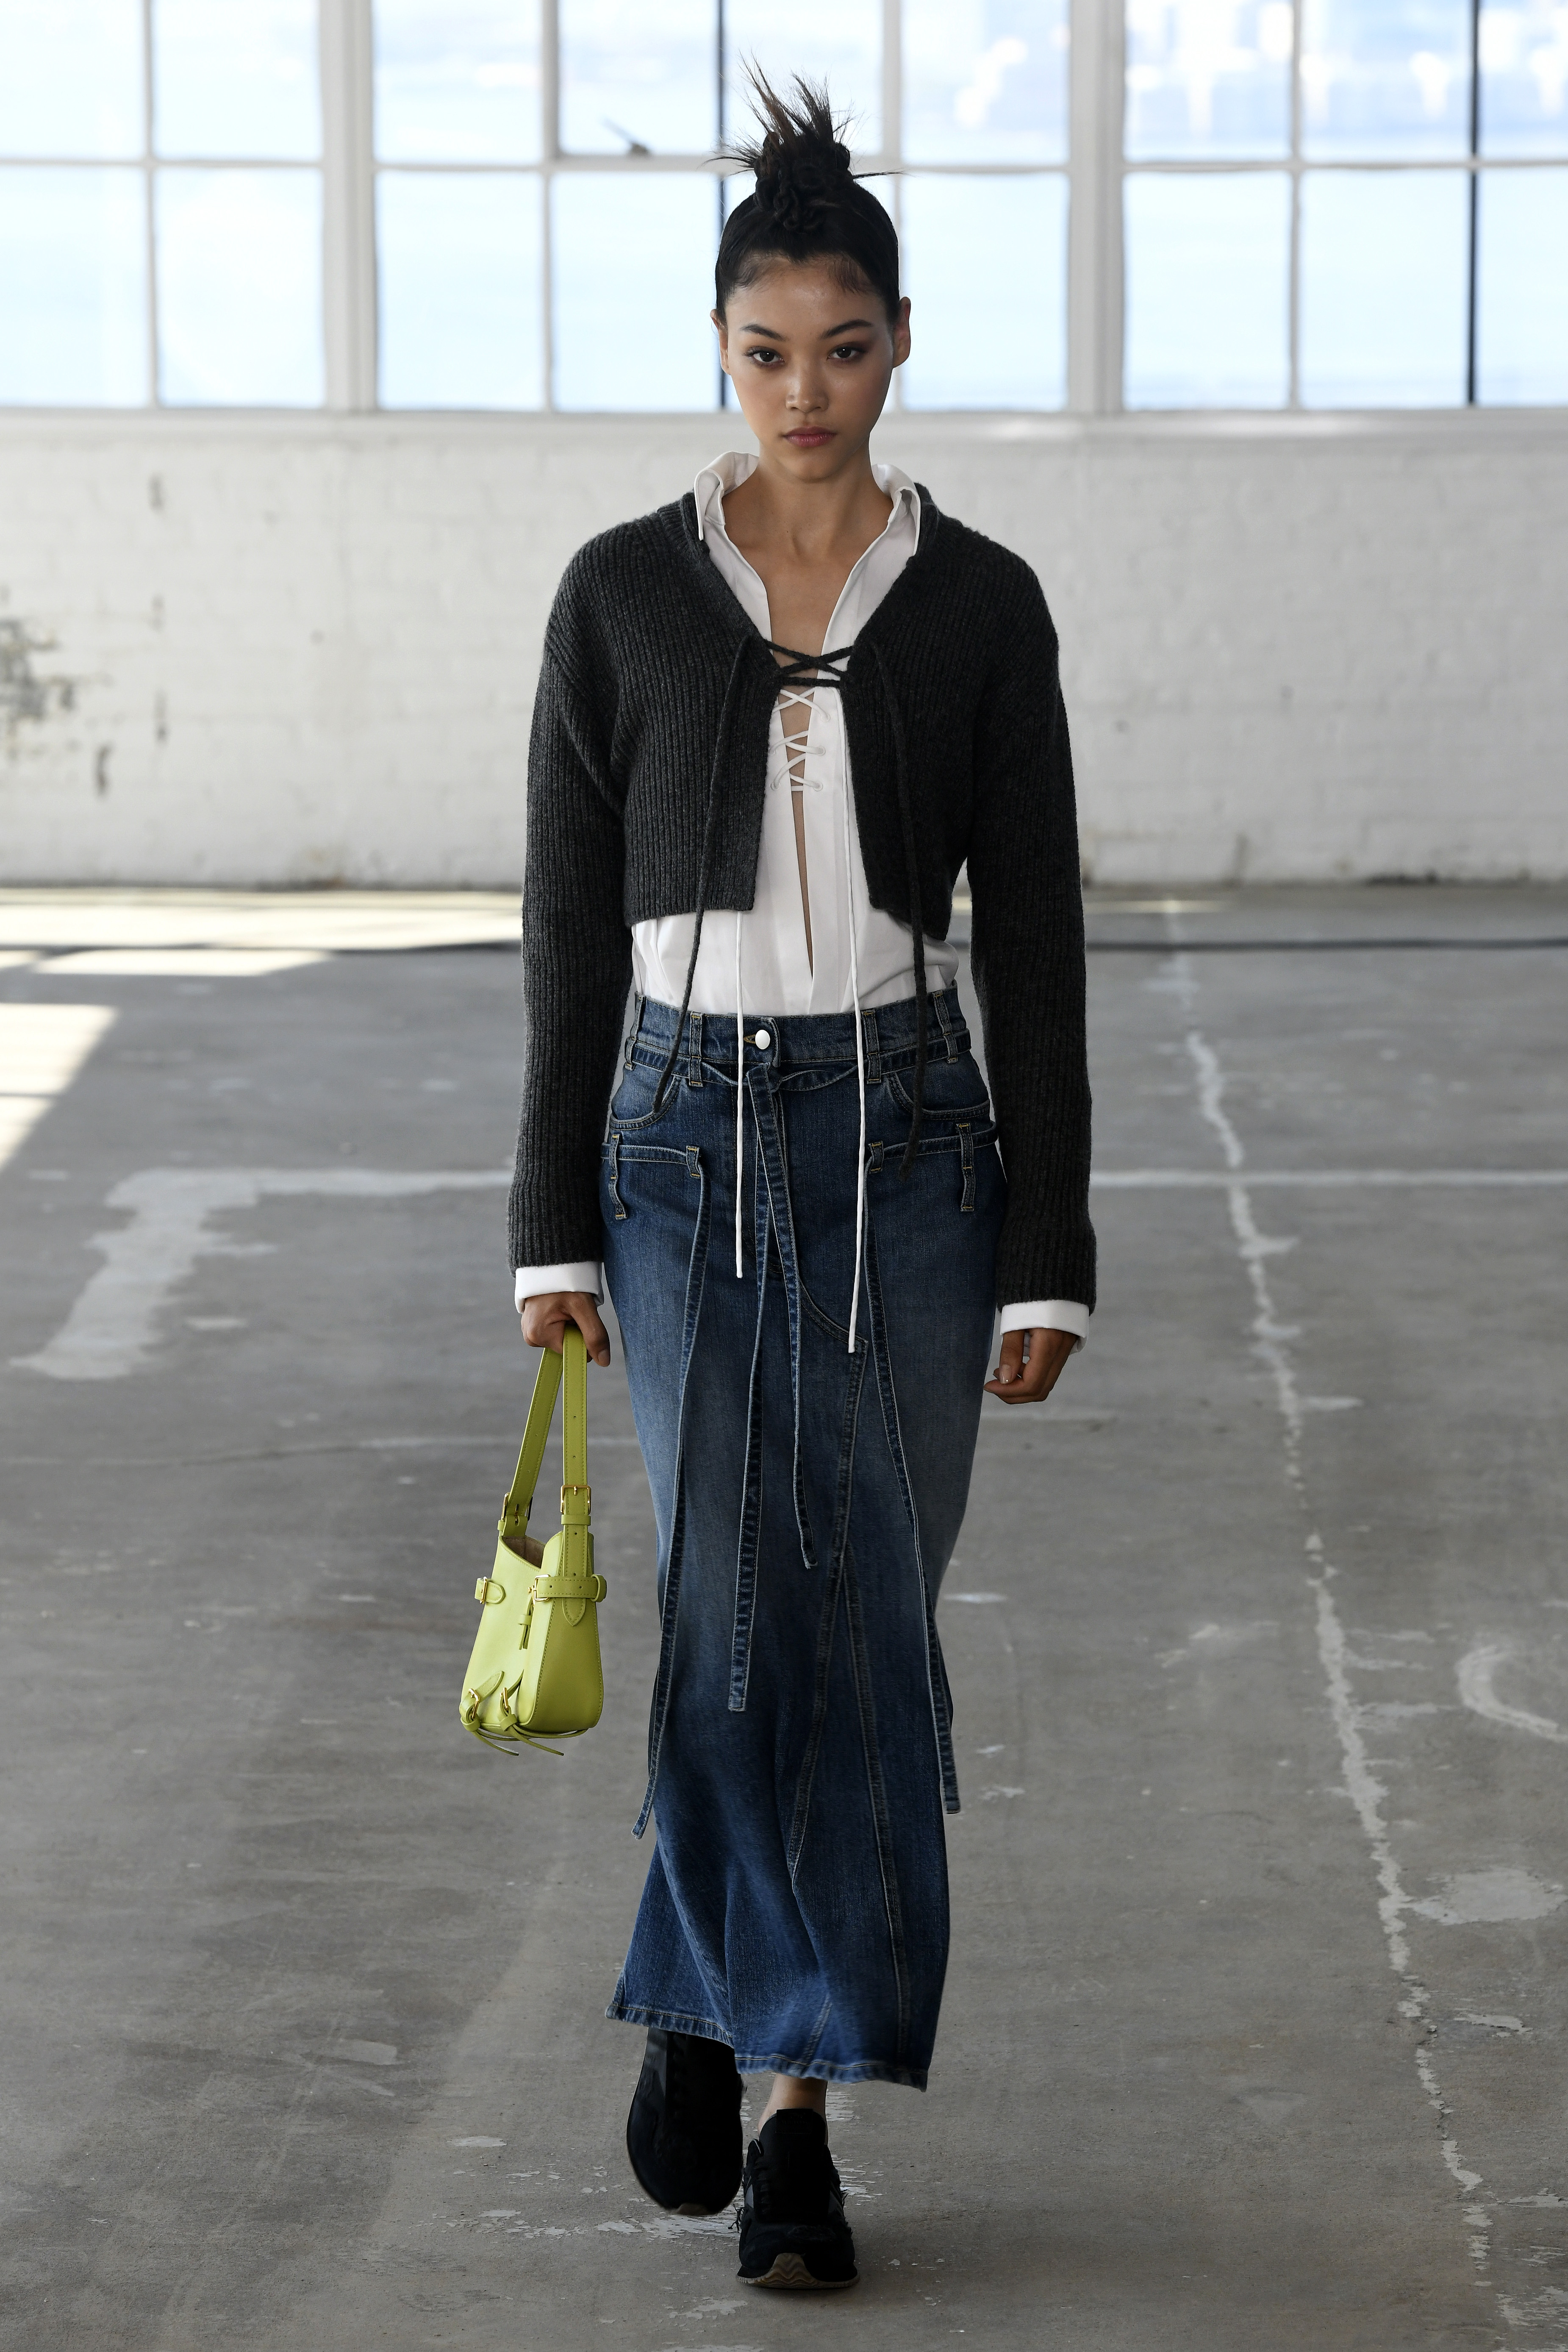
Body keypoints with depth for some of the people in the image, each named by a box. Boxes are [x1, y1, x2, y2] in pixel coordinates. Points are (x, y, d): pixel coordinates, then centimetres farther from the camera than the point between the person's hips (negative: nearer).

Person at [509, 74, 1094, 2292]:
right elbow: (571, 927, 3)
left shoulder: (982, 606, 1)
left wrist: (1048, 1256, -2)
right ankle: (738, 2032, 12)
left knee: (862, 1628, 3)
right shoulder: (622, 594, 0)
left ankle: (754, 2049, 16)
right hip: (692, 1140, -1)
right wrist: (557, 1232, 0)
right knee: (741, 1616, -10)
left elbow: (1035, 943, 1)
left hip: (910, 1142, 1)